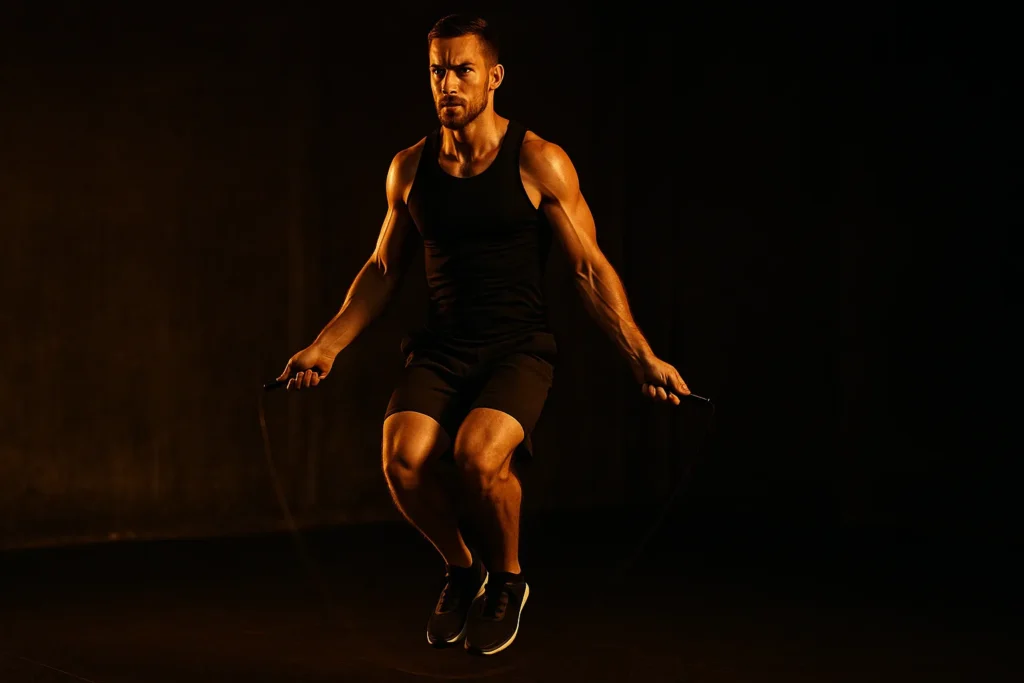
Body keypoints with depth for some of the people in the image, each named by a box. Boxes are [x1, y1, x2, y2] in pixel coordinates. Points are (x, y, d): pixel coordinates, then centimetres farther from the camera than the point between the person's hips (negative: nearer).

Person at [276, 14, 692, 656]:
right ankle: (462, 570, 7)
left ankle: (508, 581, 0)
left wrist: (642, 355, -11)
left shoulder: (539, 163, -5)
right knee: (403, 456, -24)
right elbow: (383, 271, 18)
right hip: (441, 349, 4)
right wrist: (326, 347, 13)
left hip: (519, 349, -3)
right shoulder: (410, 168, 6)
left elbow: (591, 268, -4)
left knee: (478, 452, -31)